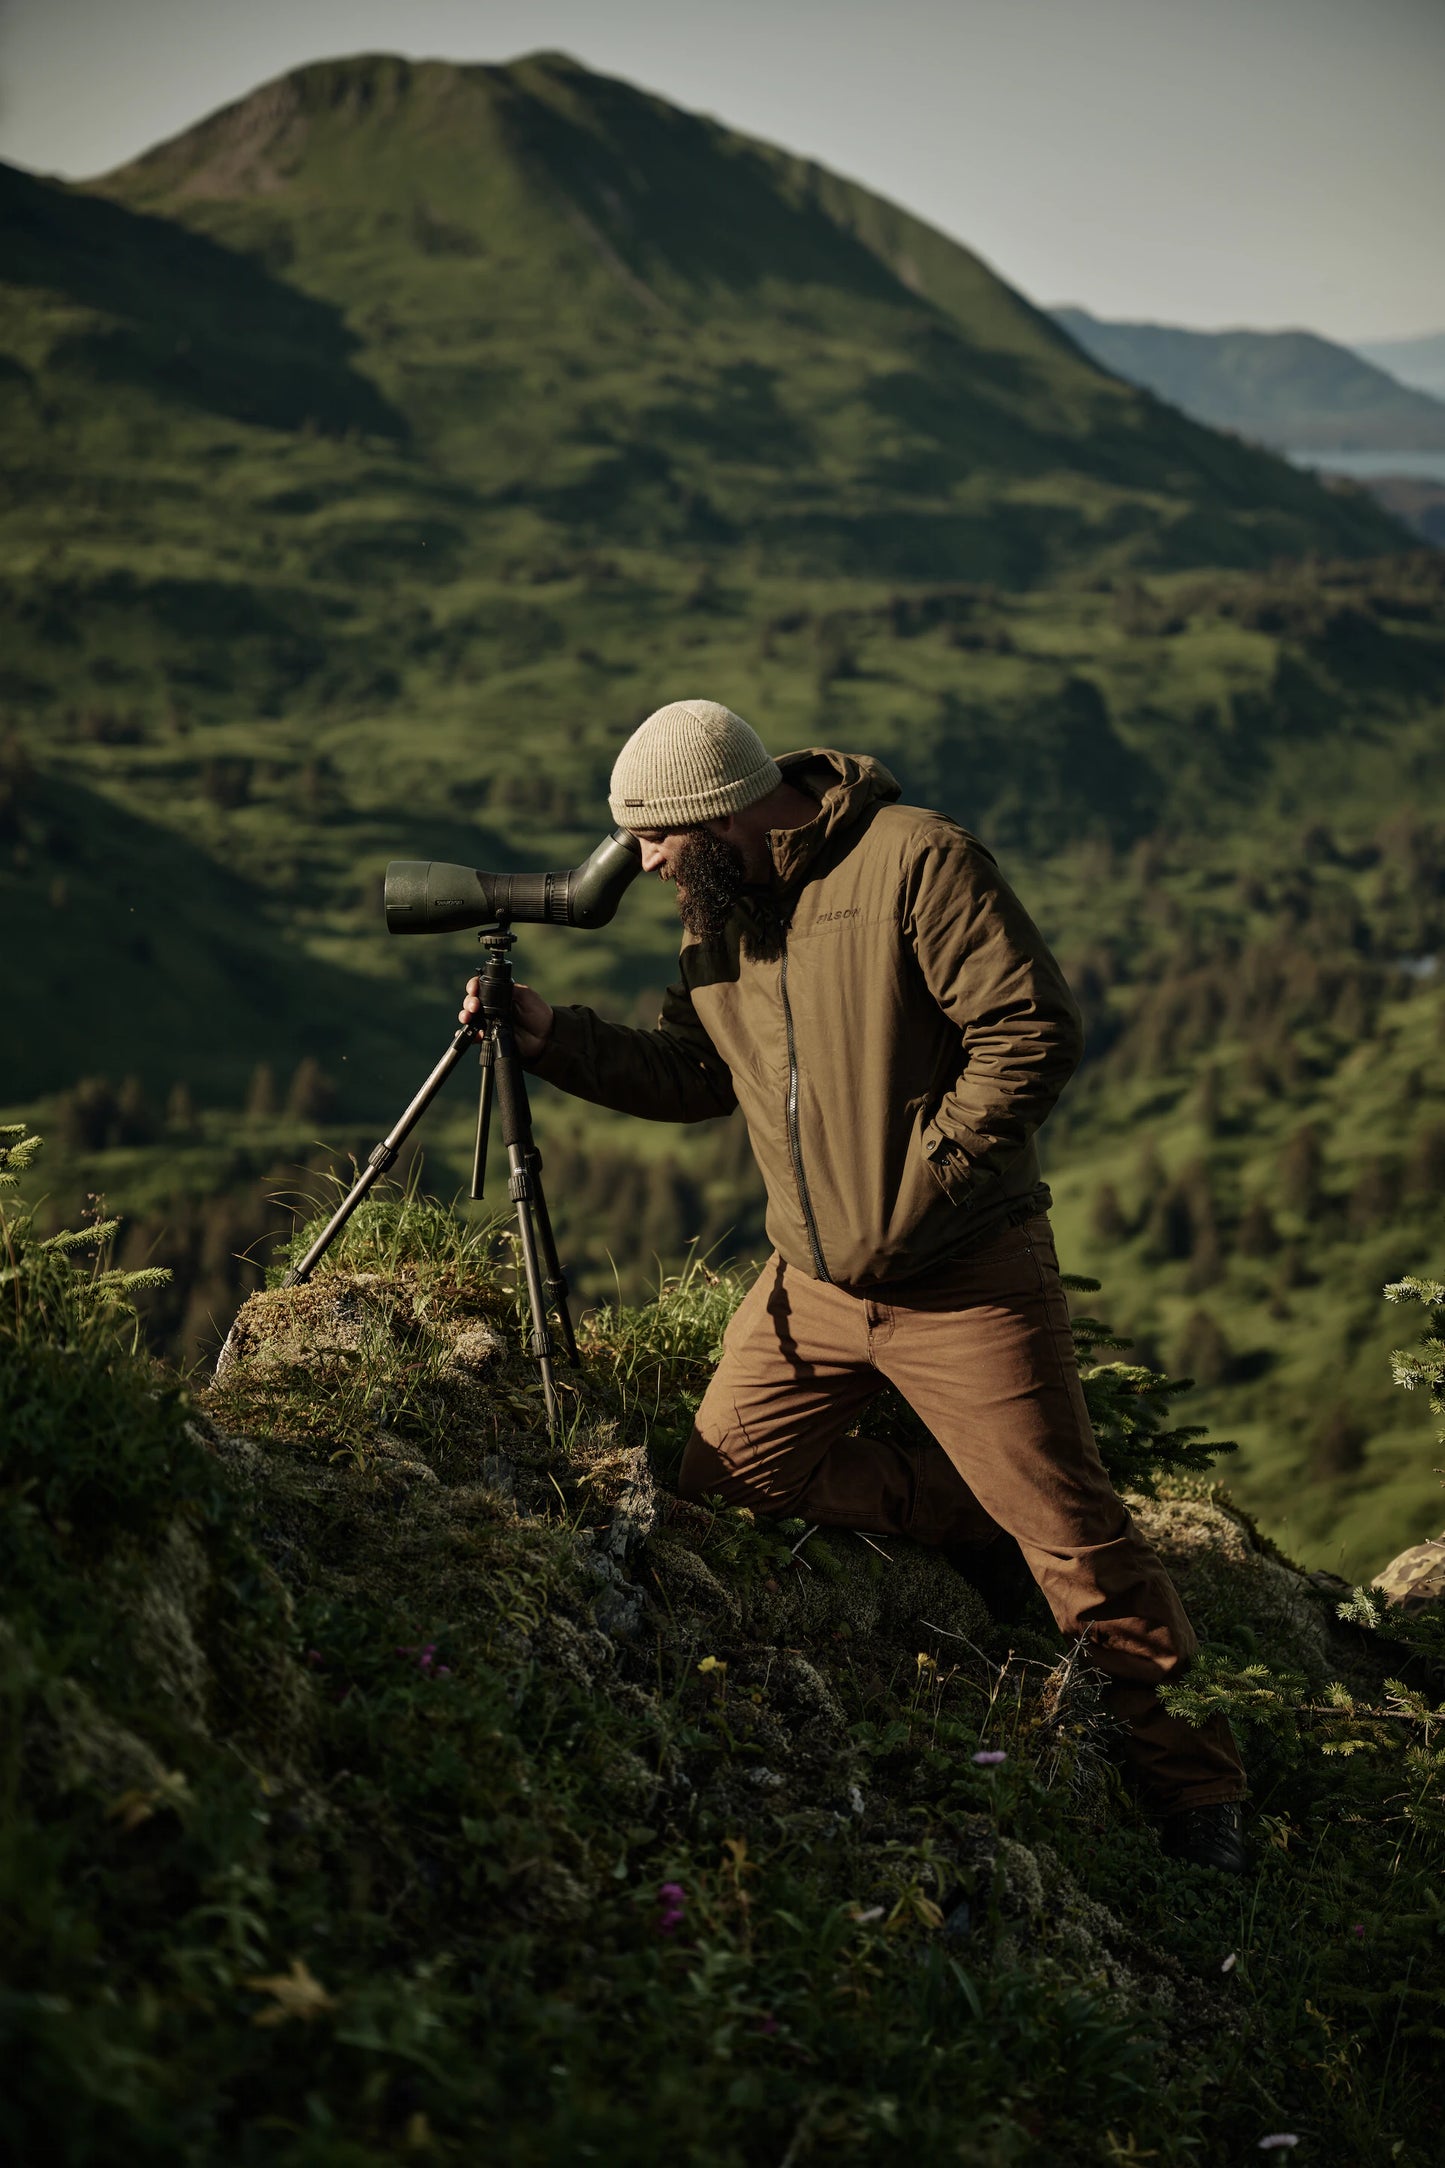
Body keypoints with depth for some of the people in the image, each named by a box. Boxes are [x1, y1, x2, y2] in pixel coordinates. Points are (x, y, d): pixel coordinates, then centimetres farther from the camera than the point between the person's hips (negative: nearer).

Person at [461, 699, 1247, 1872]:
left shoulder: (918, 861, -16)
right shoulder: (716, 907, 7)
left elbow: (1035, 1034, -19)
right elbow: (691, 1074, 14)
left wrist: (916, 1186, -19)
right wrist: (550, 1032, 1)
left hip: (964, 1278, -7)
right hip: (815, 1279, 7)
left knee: (1070, 1530, -5)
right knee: (727, 1475, 6)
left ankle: (1191, 1787, 11)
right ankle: (982, 1519, 21)